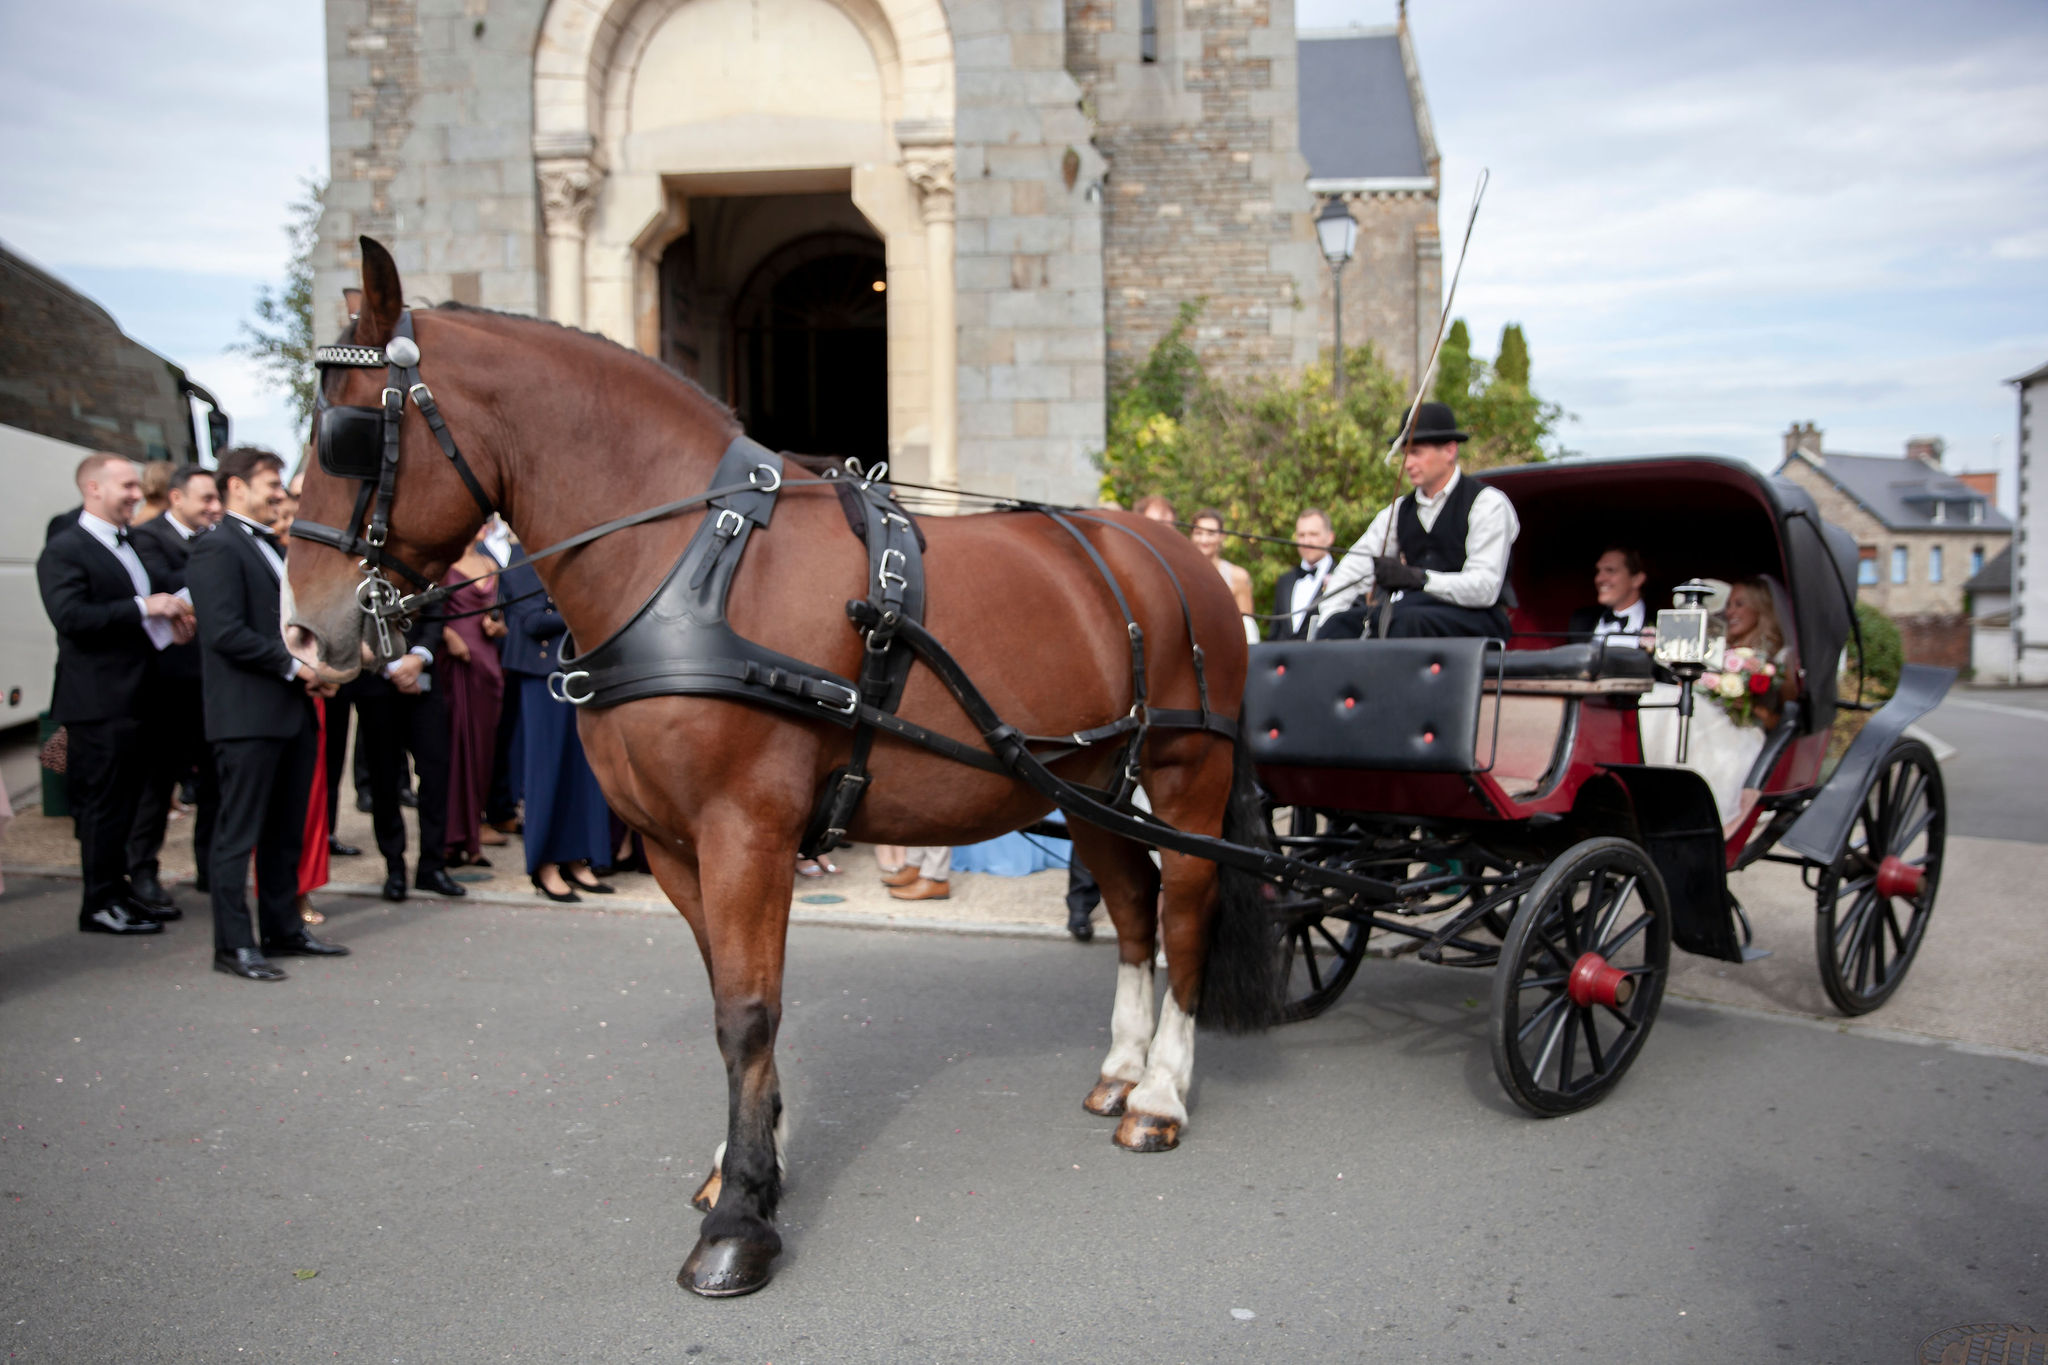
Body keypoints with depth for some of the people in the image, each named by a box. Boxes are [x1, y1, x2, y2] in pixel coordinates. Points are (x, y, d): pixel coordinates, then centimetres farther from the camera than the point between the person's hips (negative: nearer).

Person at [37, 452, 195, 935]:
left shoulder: (132, 545, 17)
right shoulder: (64, 551, -11)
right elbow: (70, 617, -23)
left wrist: (167, 620, 8)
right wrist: (143, 608, -23)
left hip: (134, 697, 9)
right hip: (98, 701, -9)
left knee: (127, 800, 15)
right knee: (103, 803, -2)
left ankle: (118, 891, 25)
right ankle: (99, 904, 7)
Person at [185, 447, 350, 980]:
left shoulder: (274, 548, 20)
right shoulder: (218, 548, -10)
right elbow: (226, 632, -19)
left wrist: (314, 666, 9)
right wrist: (293, 666, -14)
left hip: (292, 711, 9)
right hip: (248, 715, -9)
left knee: (286, 832, 14)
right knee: (239, 833, -2)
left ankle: (283, 929, 23)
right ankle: (234, 945, 4)